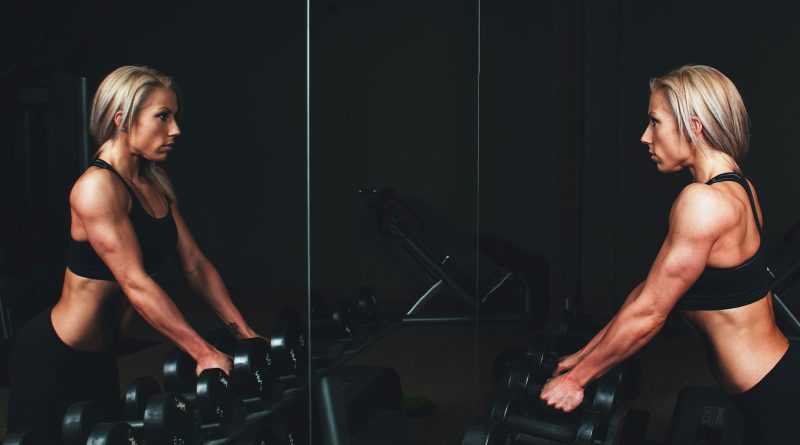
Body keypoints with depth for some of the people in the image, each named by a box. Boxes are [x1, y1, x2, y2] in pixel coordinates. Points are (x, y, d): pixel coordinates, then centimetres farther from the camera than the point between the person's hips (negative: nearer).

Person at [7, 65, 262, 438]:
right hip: (53, 356, -9)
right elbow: (135, 284, -28)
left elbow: (195, 264, 4)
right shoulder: (98, 187, -22)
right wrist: (204, 353, -30)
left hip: (99, 356, 9)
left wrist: (244, 332, -2)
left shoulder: (156, 186, 4)